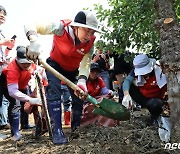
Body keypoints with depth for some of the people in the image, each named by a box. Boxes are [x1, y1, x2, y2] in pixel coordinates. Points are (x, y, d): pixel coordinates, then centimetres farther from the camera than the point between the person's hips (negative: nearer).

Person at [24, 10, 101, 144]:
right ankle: (57, 131, -19)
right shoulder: (61, 27, -33)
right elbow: (30, 26, -31)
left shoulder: (90, 42, -23)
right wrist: (34, 42, -51)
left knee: (79, 95, -1)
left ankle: (76, 129, 19)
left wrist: (82, 81, -46)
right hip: (55, 65, -3)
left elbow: (86, 64, -26)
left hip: (73, 70, 4)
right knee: (54, 91, -24)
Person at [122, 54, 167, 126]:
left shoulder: (159, 72, -22)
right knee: (128, 86, -21)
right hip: (142, 97, 2)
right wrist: (126, 94, -49)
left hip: (156, 99, -2)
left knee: (153, 104, -38)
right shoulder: (136, 71, -15)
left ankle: (154, 117, -2)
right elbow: (127, 80, -31)